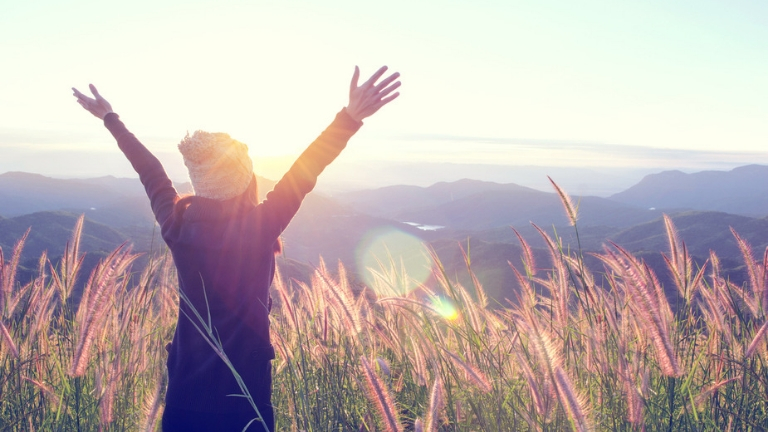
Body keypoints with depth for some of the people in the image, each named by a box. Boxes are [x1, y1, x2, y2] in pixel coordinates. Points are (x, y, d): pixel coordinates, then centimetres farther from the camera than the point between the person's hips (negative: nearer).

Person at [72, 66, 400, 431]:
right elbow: (302, 177, -22)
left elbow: (149, 172, 5)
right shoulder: (257, 228, -19)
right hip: (243, 381, -4)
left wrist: (110, 118, 20)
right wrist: (351, 117, -25)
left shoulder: (176, 225, -8)